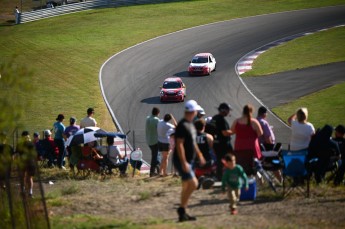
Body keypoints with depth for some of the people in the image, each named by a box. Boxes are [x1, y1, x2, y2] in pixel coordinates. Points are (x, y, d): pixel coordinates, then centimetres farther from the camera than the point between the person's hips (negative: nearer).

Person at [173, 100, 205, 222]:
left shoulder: (190, 124, 13)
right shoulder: (182, 126, -18)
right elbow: (179, 144, -23)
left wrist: (199, 155, 28)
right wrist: (184, 162, -26)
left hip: (188, 160, 10)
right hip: (182, 161, -10)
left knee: (186, 186, 11)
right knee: (193, 183, -16)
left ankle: (183, 213, 15)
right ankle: (182, 208, -9)